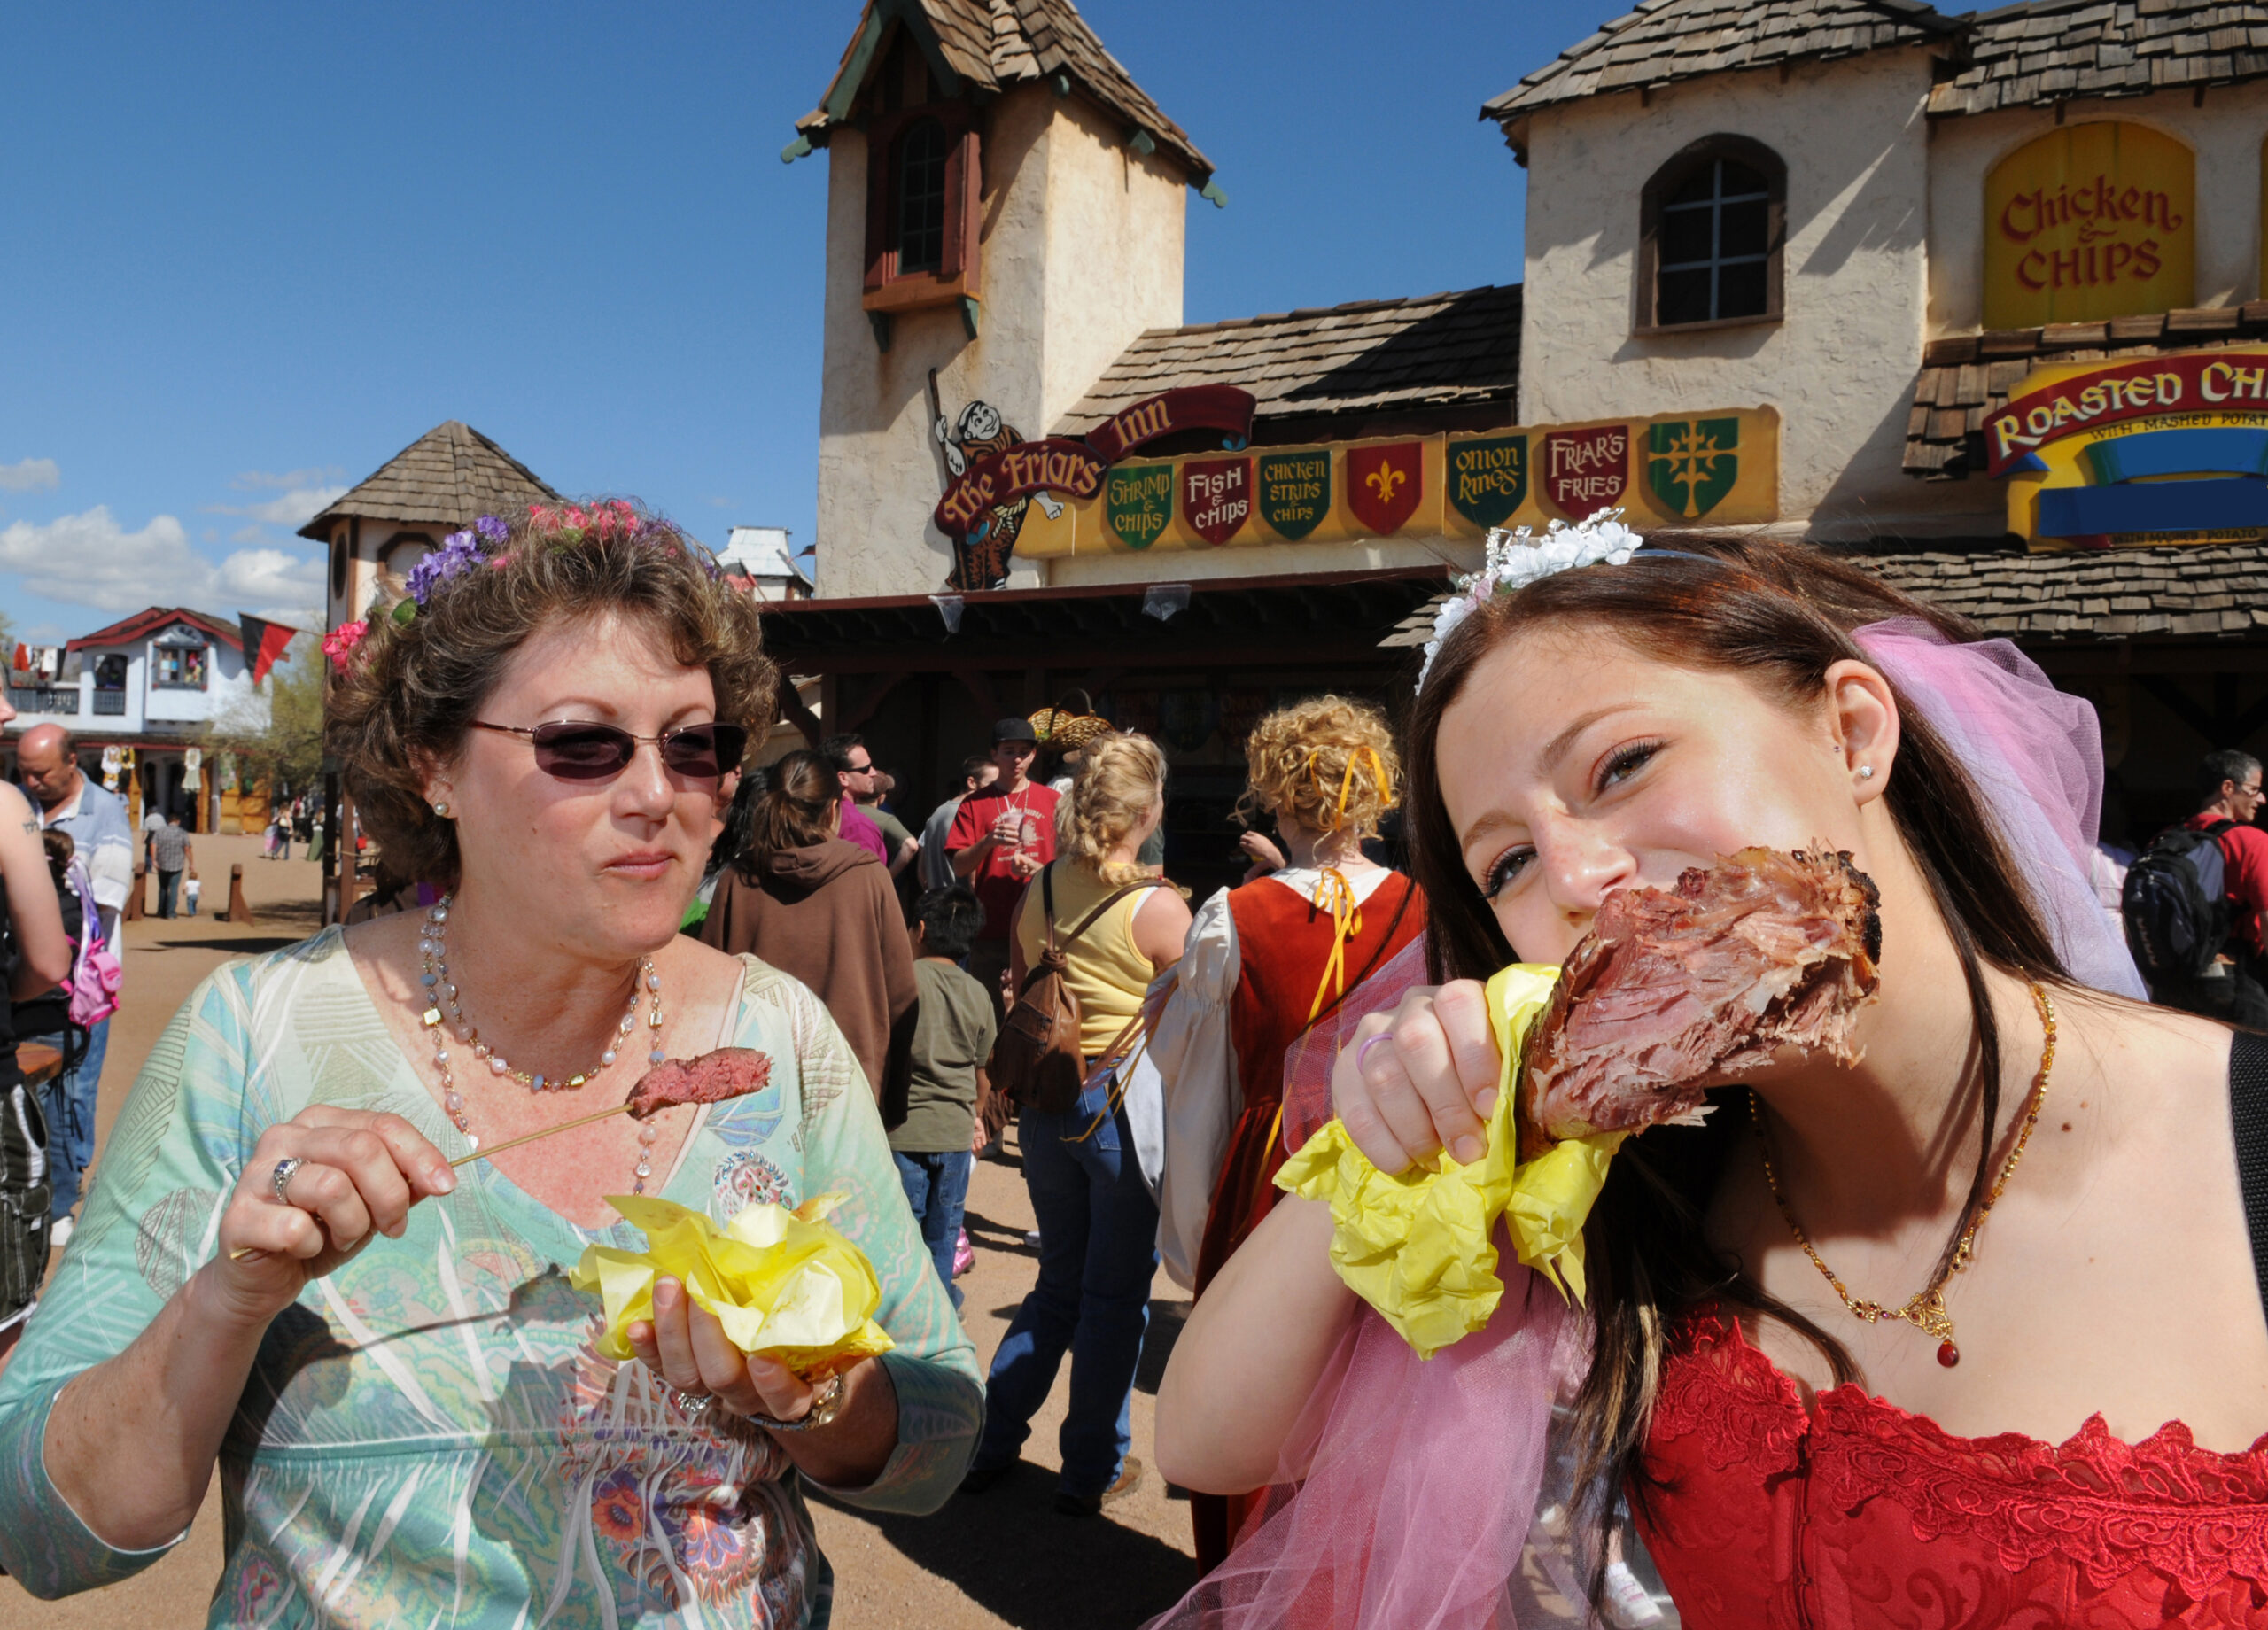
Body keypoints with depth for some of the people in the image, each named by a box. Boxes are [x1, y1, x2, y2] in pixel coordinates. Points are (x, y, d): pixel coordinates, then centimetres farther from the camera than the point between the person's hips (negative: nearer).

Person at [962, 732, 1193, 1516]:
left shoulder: (1039, 890, 0)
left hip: (1046, 1101, 6)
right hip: (1126, 1107, -5)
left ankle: (990, 1441, 26)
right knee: (1116, 1295, 10)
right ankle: (1093, 1471, 22)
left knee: (1059, 1282, 21)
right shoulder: (1157, 907, -16)